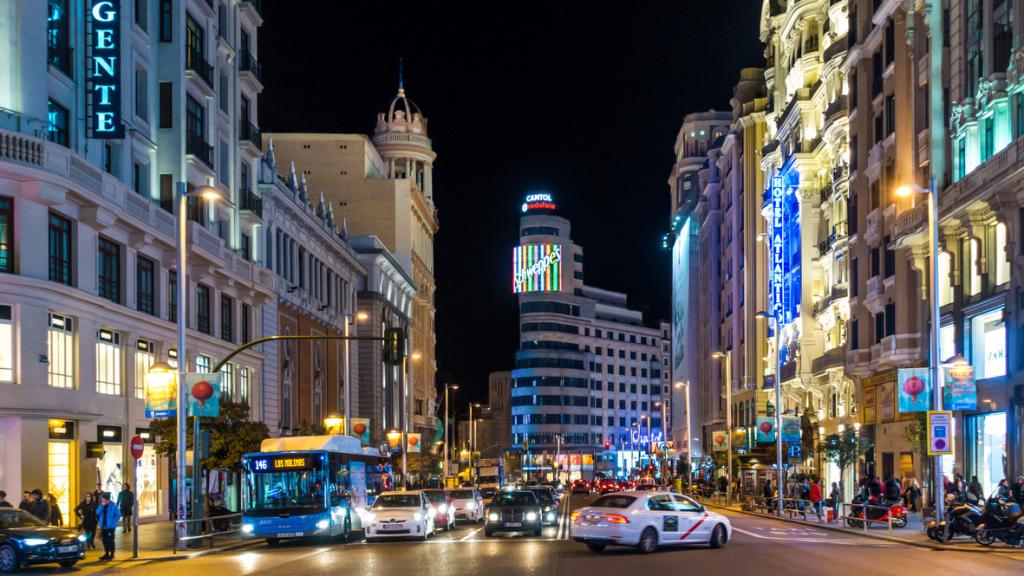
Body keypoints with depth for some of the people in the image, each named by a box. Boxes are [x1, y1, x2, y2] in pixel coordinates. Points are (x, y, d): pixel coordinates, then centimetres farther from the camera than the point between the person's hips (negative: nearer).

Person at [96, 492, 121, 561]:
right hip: (103, 526, 6)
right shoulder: (102, 506, 6)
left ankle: (112, 554, 5)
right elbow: (97, 513, -6)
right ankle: (106, 554, 21)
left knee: (110, 541, -6)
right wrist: (102, 505, -16)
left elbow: (118, 515, -7)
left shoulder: (113, 506, -8)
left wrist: (113, 522, -13)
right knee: (105, 541, 11)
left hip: (110, 527, -6)